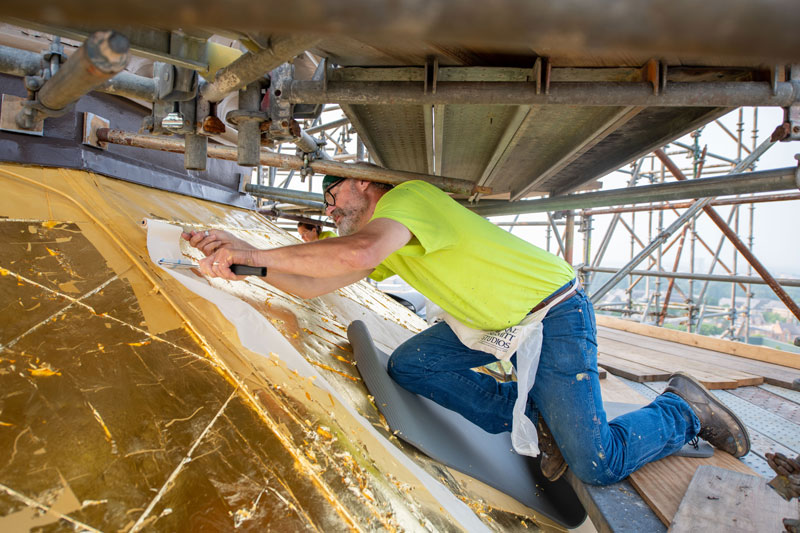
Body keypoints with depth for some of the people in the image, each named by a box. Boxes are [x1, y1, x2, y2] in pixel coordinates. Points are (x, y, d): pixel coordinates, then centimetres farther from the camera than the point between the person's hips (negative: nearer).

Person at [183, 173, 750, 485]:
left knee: (598, 465, -10)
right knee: (408, 364, -3)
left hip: (553, 314, -8)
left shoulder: (410, 196, -19)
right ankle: (531, 416, 5)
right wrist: (244, 258, -8)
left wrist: (258, 252, -29)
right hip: (495, 325, 8)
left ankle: (682, 408, 21)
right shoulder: (381, 244, 8)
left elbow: (358, 252, -39)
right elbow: (314, 285, 2)